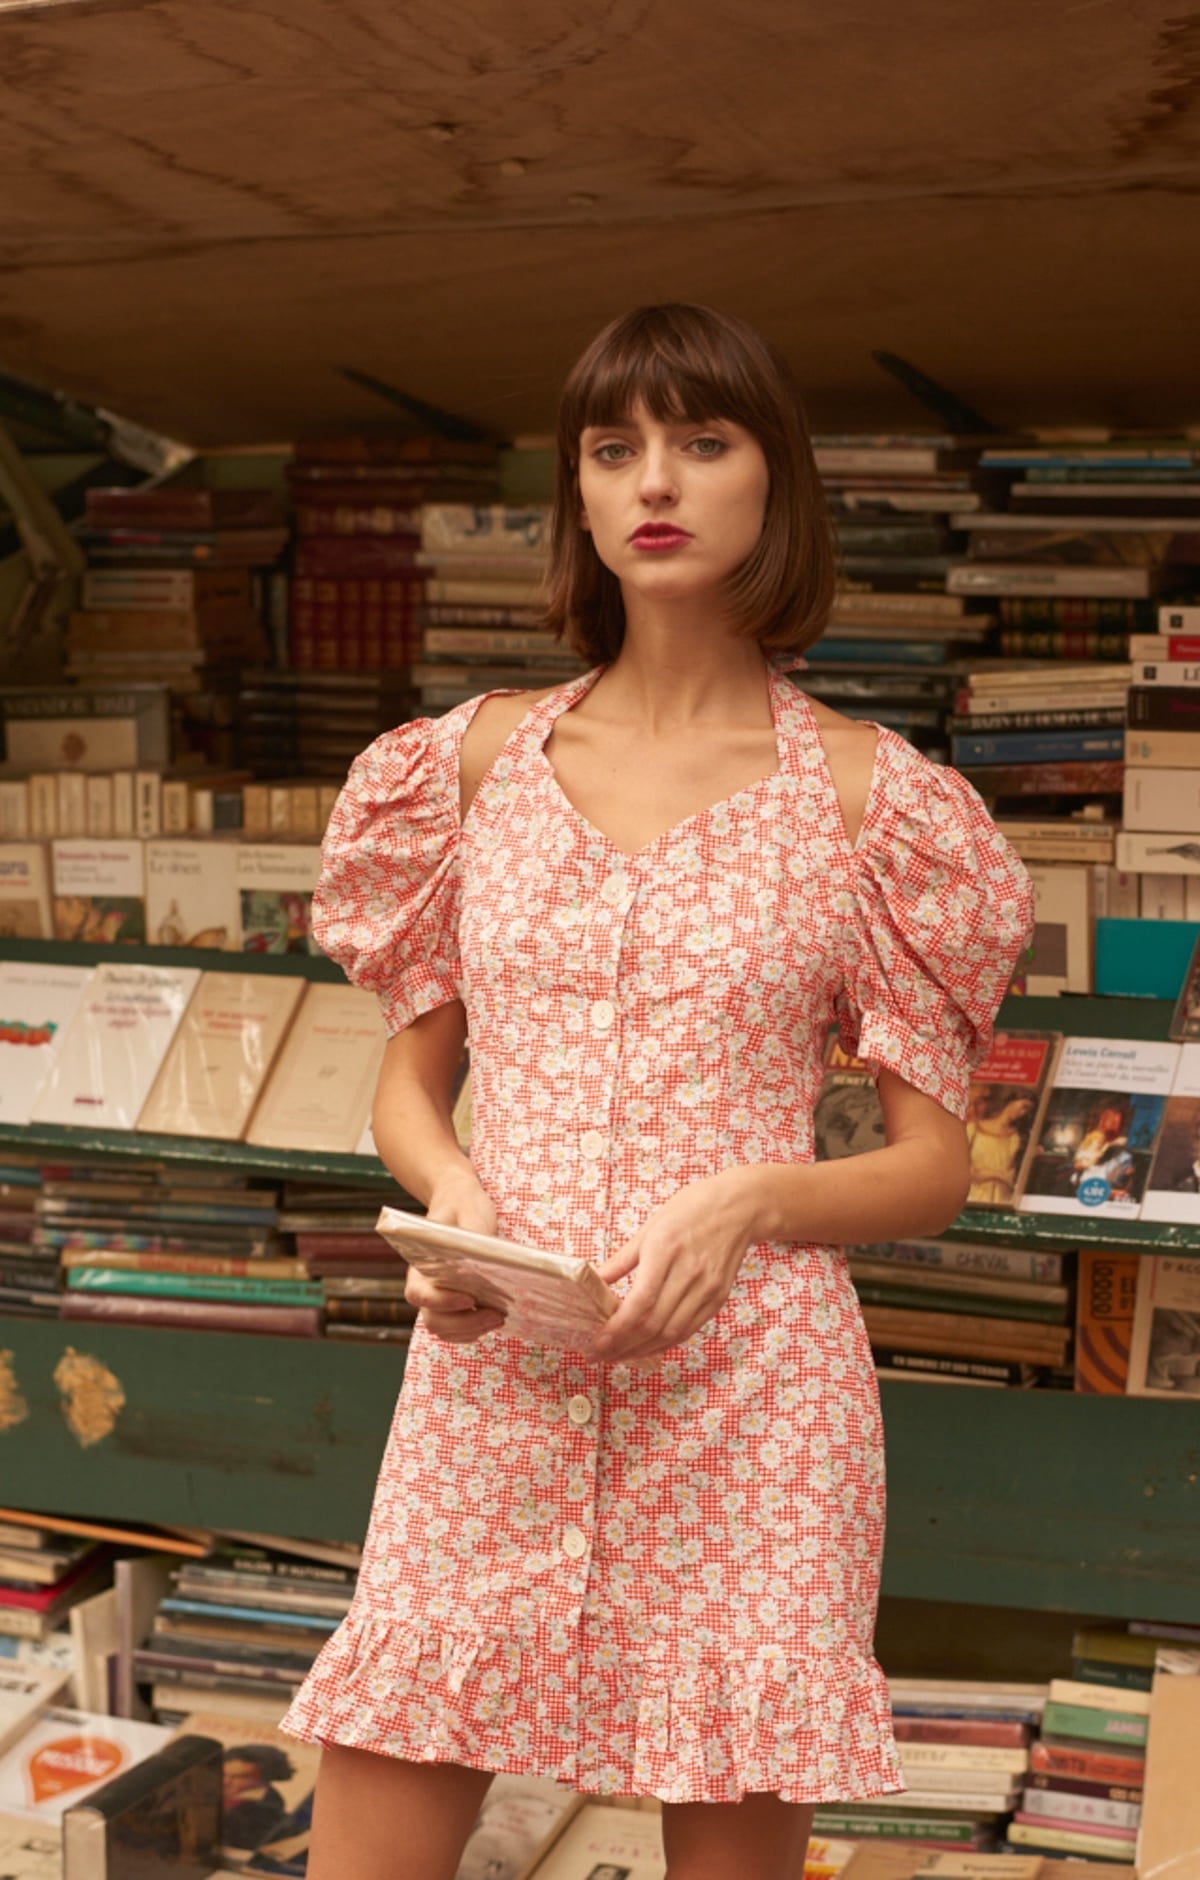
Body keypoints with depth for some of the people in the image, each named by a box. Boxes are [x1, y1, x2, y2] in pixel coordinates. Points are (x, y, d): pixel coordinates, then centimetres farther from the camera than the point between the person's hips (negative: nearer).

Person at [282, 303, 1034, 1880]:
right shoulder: (480, 757, 9)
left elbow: (934, 1170, 4)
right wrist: (452, 1192, -6)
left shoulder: (865, 792, 2)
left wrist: (752, 1195, -14)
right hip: (491, 1380, 2)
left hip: (745, 1391, -2)